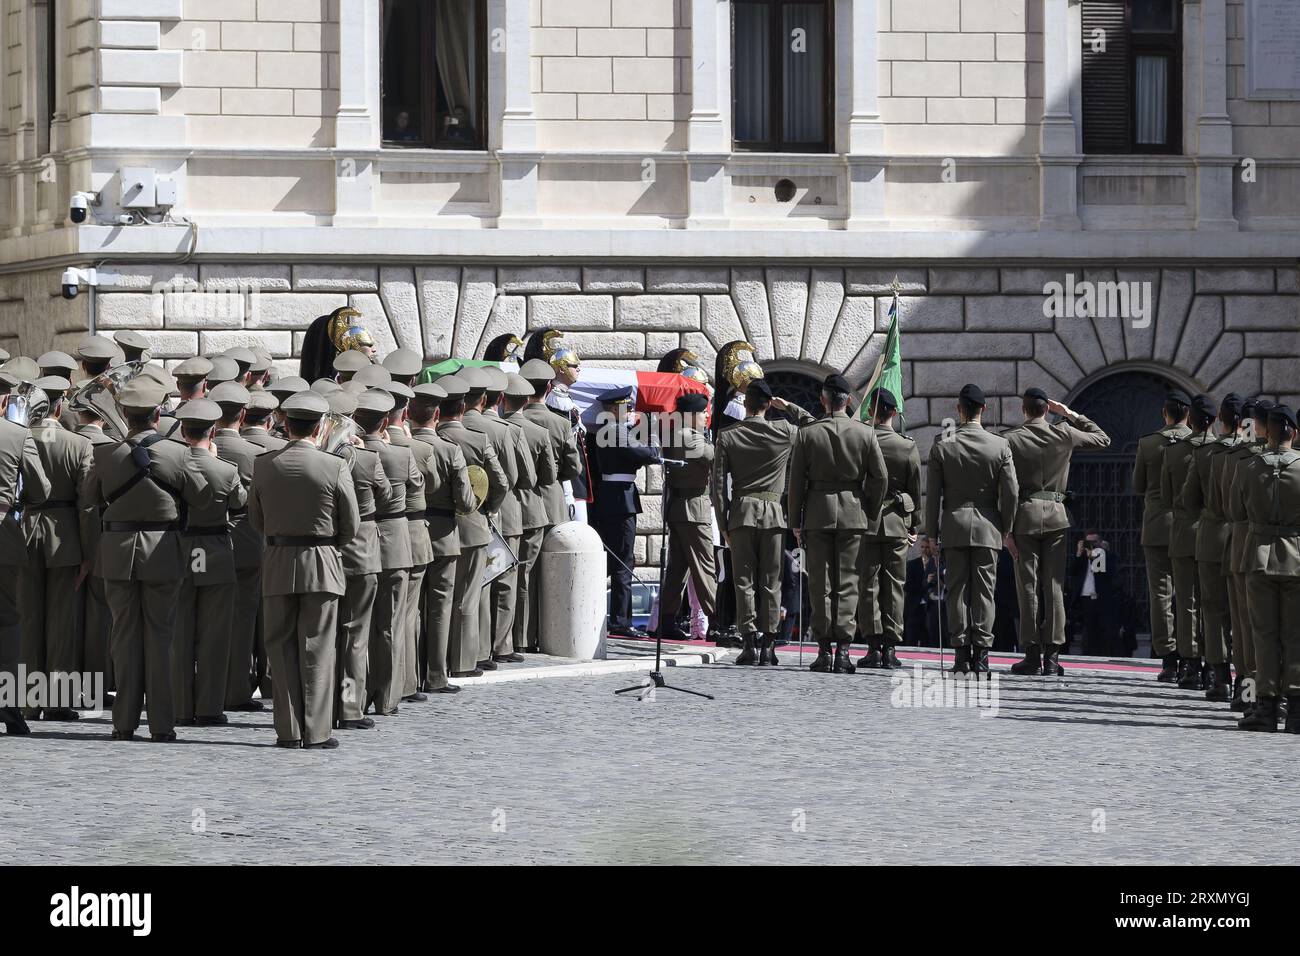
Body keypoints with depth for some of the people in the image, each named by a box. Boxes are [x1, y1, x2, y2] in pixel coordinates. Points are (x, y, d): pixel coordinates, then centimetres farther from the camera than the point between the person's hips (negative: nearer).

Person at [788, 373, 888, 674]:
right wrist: (871, 514, 10)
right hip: (853, 513, 0)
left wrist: (795, 521, 6)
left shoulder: (806, 434, -3)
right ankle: (843, 650, -5)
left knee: (820, 584, 4)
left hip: (817, 513, 0)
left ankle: (824, 650, 2)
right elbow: (880, 477, -1)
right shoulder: (865, 434, -1)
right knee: (847, 582, 2)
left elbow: (796, 480, -1)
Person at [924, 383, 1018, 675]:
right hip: (988, 527, 0)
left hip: (954, 526, 0)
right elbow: (1011, 492, -2)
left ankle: (961, 654, 0)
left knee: (958, 590, 3)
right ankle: (981, 653, -4)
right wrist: (1005, 529, 10)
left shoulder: (941, 447, -3)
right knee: (984, 591, 1)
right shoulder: (1000, 446, -2)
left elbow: (933, 495, 0)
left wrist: (931, 533, 7)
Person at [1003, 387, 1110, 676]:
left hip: (1025, 513, -2)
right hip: (1056, 515, 2)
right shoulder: (1064, 434, 2)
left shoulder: (1010, 439, -3)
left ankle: (1032, 655, -1)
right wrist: (1071, 415, 21)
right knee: (1054, 586, 2)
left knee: (1028, 587, 1)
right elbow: (1103, 439, 19)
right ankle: (1052, 657, -1)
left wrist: (1005, 528, -4)